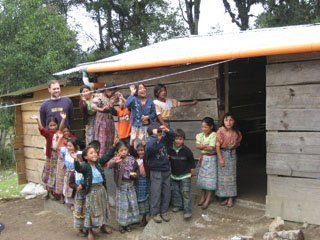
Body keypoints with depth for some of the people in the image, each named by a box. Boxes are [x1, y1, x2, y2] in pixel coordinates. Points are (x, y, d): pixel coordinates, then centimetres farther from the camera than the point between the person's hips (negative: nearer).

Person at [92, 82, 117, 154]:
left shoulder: (110, 98, 12)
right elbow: (93, 106, -25)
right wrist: (101, 109, -42)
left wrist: (111, 103, -3)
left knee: (110, 140, 6)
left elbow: (114, 112, 12)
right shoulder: (99, 97, -7)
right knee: (101, 140, -9)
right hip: (102, 121, -7)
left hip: (110, 121, 7)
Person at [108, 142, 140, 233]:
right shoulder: (117, 160, -15)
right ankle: (121, 224, 20)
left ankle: (128, 223, 28)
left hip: (130, 184, 4)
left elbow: (137, 169, 15)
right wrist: (114, 161, -57)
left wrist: (136, 174, -7)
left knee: (132, 203, 10)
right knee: (122, 204, 4)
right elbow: (109, 165, -35)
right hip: (121, 185, -4)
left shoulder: (131, 159, -1)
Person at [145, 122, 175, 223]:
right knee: (156, 193, 3)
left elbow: (172, 137, 9)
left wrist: (167, 130, -11)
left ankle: (163, 211, 28)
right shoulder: (150, 143, -18)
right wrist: (155, 135, -32)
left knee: (166, 192, 13)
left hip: (166, 171, 6)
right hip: (156, 172, -6)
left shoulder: (164, 140, -1)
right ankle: (155, 213, 19)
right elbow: (150, 147, -40)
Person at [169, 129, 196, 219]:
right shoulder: (170, 150, -6)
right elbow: (168, 160, 10)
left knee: (186, 192, -6)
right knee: (175, 191, 15)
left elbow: (192, 161, 0)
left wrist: (192, 170, 4)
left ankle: (188, 210, -2)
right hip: (174, 175, 4)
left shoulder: (186, 150, -13)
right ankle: (178, 205, 34)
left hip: (185, 175, -4)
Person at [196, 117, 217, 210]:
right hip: (203, 158, 6)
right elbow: (197, 145, -9)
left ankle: (208, 200, 9)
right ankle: (202, 197, 26)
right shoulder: (200, 135, 3)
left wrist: (202, 146, -11)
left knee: (210, 180, 0)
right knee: (202, 178, 12)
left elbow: (212, 148, -23)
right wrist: (206, 146, -21)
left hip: (211, 159, -6)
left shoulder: (214, 135, -15)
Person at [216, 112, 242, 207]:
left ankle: (231, 198, 12)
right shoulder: (221, 131, -16)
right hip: (222, 154, -1)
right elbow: (217, 145, -14)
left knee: (231, 176, 4)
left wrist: (233, 146, -3)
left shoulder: (237, 132, -8)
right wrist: (221, 159, -15)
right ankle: (226, 197, 18)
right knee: (223, 176, 5)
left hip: (232, 154, 1)